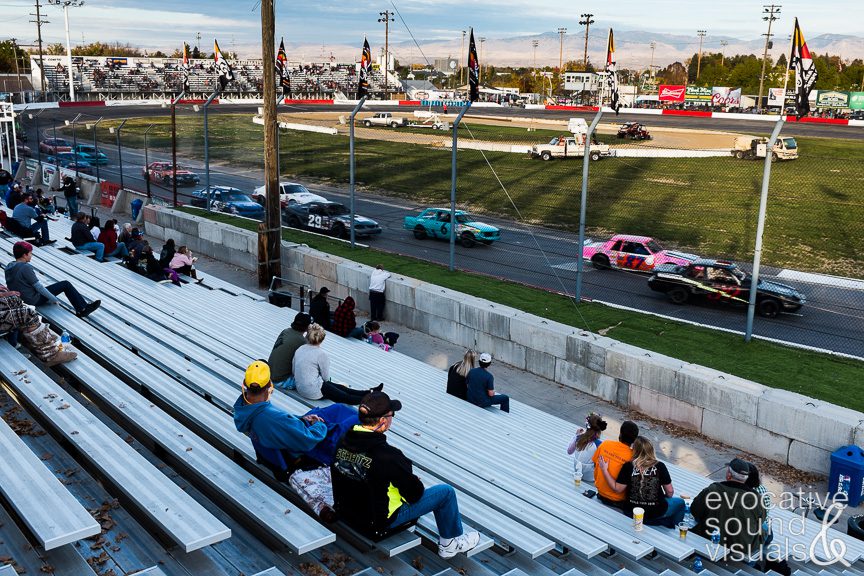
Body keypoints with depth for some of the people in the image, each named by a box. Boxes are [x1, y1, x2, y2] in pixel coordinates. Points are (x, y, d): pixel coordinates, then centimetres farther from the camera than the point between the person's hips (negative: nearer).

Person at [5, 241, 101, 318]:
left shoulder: (9, 267, 4)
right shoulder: (26, 268, -22)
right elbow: (38, 287, -19)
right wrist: (54, 299, -10)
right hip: (34, 300, -9)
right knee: (66, 284, -1)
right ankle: (83, 308, 6)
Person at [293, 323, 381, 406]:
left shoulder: (299, 349, 4)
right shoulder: (321, 354, -15)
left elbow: (293, 370, 11)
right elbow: (326, 377, -7)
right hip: (313, 392, -8)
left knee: (340, 387, 17)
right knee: (346, 397, 3)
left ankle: (368, 392, 25)